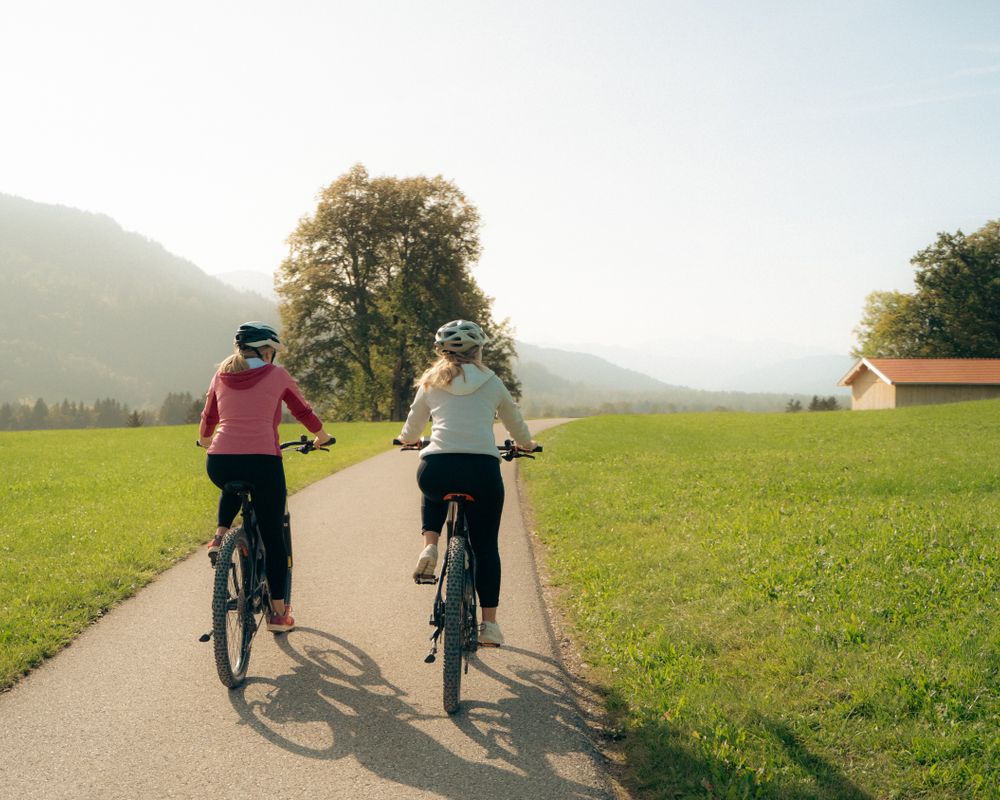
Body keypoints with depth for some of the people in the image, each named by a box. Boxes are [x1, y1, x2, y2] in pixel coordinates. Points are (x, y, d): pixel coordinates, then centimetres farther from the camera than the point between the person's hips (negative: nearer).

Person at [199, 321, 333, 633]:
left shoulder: (222, 375, 14)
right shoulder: (277, 376, 6)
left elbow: (208, 418, 26)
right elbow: (303, 411, 18)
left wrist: (206, 440, 48)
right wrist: (321, 436, 37)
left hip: (219, 463, 3)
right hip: (262, 460, -3)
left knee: (232, 489, 40)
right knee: (273, 537, 10)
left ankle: (220, 536, 17)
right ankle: (278, 612, 12)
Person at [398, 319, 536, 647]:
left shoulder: (431, 382, 17)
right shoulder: (492, 383, 16)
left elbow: (411, 431, 28)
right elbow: (517, 426, 29)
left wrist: (407, 440, 52)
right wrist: (526, 445, 51)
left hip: (436, 469, 1)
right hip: (482, 469, -1)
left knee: (434, 495, 38)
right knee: (486, 547, 14)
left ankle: (429, 547, 12)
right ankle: (489, 623, 10)